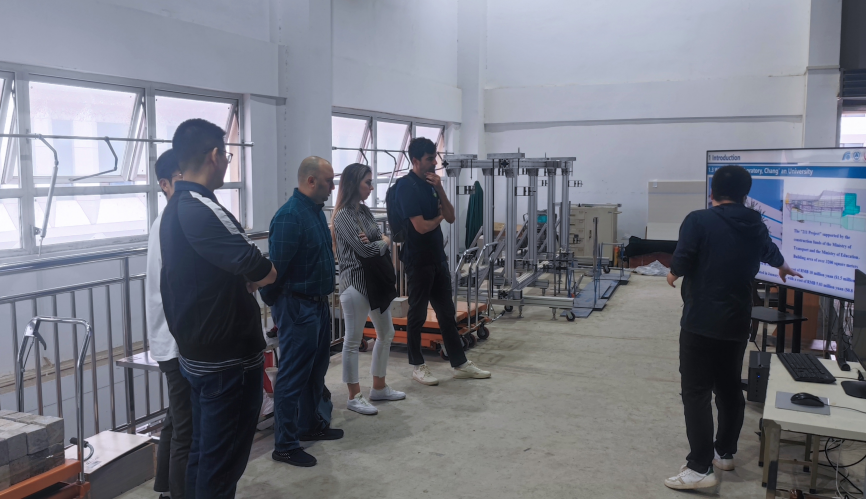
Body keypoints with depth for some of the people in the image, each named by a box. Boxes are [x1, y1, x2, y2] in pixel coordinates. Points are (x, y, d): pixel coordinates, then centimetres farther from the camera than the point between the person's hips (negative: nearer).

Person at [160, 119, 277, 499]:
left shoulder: (174, 210, 10)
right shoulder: (202, 209, -22)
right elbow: (262, 271, -25)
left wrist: (242, 280, -1)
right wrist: (255, 279, -4)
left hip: (196, 353, 10)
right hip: (228, 357, -10)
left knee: (203, 452, 20)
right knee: (223, 462, 2)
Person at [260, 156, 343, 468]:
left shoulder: (316, 210, 10)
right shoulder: (290, 215, -20)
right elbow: (276, 266, -20)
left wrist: (325, 293, 15)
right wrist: (272, 302, -10)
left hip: (319, 303, 10)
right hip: (297, 306, -10)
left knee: (316, 369, 20)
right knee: (293, 376, -1)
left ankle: (311, 424, 36)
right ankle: (285, 445, 9)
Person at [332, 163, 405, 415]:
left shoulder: (365, 210, 12)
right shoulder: (344, 215, -13)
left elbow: (382, 242, 9)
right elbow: (366, 249, -18)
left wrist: (378, 242, -13)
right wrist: (384, 241, 0)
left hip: (377, 279, 9)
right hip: (356, 282, -9)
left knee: (386, 334, 16)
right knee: (353, 340, 1)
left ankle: (379, 387, 29)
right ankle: (354, 396, 11)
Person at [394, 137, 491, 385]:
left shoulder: (430, 184, 11)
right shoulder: (406, 186, -14)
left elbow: (450, 217, 6)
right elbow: (421, 226, -21)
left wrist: (439, 189, -6)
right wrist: (438, 217, 0)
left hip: (438, 258, 8)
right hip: (418, 261, -8)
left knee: (447, 313, 12)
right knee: (417, 315, 4)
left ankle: (460, 364, 18)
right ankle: (418, 366, 17)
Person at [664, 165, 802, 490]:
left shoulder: (698, 220, -10)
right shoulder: (756, 226, 10)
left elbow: (680, 265, -17)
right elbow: (771, 252, 32)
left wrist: (673, 275, 8)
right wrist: (783, 268, 55)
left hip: (701, 321, -6)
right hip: (737, 321, 6)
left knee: (696, 392, -2)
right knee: (730, 388, 18)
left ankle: (700, 468, -2)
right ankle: (725, 452, 33)